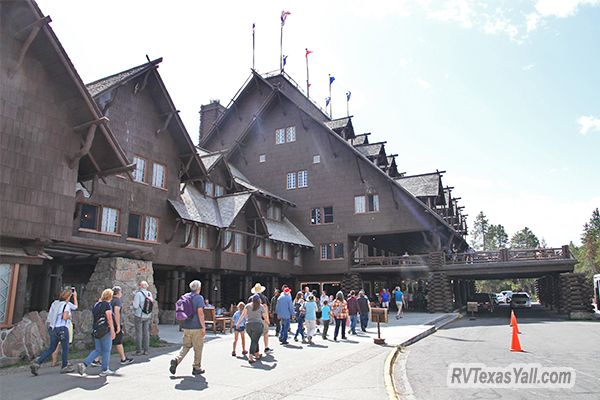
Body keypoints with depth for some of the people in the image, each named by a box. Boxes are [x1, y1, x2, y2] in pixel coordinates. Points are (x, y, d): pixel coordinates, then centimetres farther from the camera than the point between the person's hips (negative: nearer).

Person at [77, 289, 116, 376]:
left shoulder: (96, 304, 11)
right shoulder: (107, 304, -12)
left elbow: (94, 316, 18)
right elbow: (109, 318, -16)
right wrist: (112, 330, -15)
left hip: (96, 330, 7)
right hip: (105, 330, -7)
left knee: (97, 350, 16)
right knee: (106, 350, 5)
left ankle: (84, 364, 1)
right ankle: (105, 370, 12)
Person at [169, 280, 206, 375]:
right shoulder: (199, 298, -13)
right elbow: (200, 313, -19)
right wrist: (203, 327, -14)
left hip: (186, 327, 6)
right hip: (197, 327, -6)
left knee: (186, 346, 16)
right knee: (198, 348, 7)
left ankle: (176, 360, -5)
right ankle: (196, 368, 14)